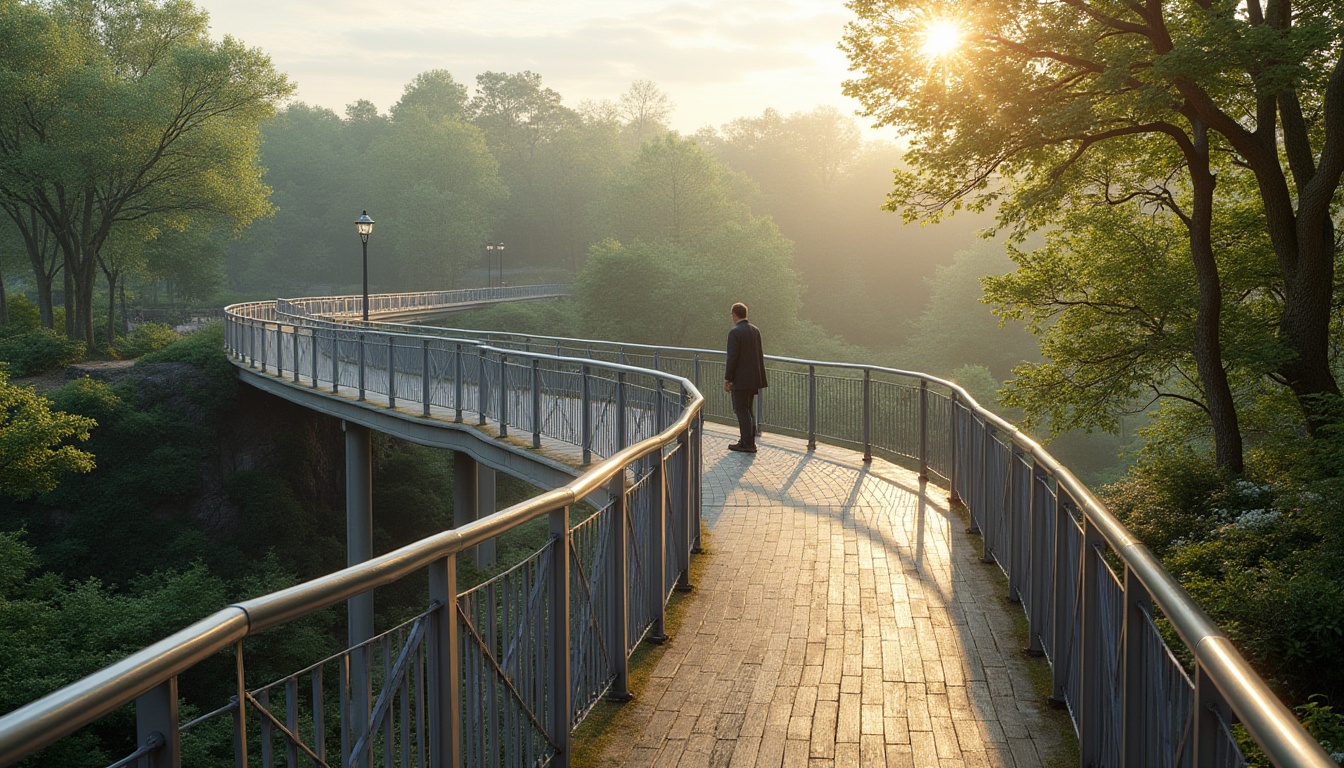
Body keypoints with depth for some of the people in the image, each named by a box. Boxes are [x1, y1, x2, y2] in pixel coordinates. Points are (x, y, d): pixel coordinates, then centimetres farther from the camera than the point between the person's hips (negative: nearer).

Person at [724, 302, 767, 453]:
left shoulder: (735, 332, -16)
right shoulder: (755, 330, 8)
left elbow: (732, 358, -19)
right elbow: (760, 354, 13)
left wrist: (727, 379, -13)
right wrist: (760, 375, 19)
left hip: (740, 379, -8)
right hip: (754, 377, 8)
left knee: (742, 410, -1)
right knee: (748, 409, 18)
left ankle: (747, 443, -1)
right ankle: (748, 441, 23)